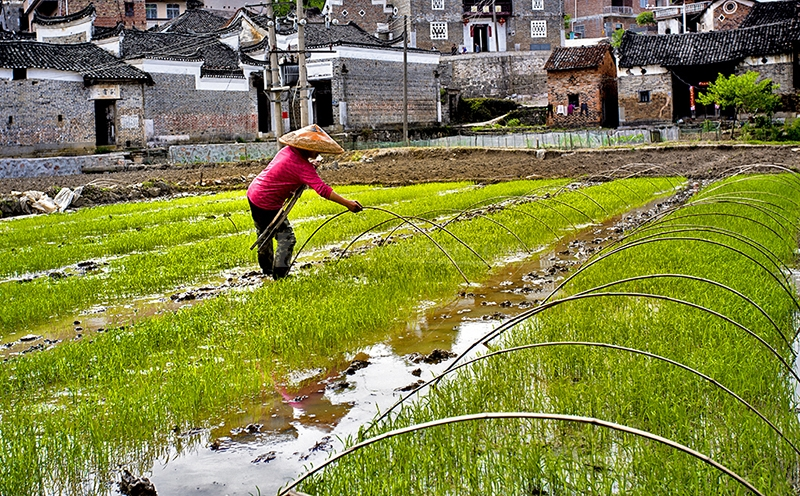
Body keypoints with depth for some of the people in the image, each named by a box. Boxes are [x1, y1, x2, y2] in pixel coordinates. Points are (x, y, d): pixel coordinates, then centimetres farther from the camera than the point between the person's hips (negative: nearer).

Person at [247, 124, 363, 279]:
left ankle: (267, 269, 39)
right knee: (286, 237, -2)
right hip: (267, 205, -9)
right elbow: (323, 189, -32)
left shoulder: (288, 150, 1)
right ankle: (279, 273, -5)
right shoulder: (302, 167, -25)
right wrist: (347, 203, -34)